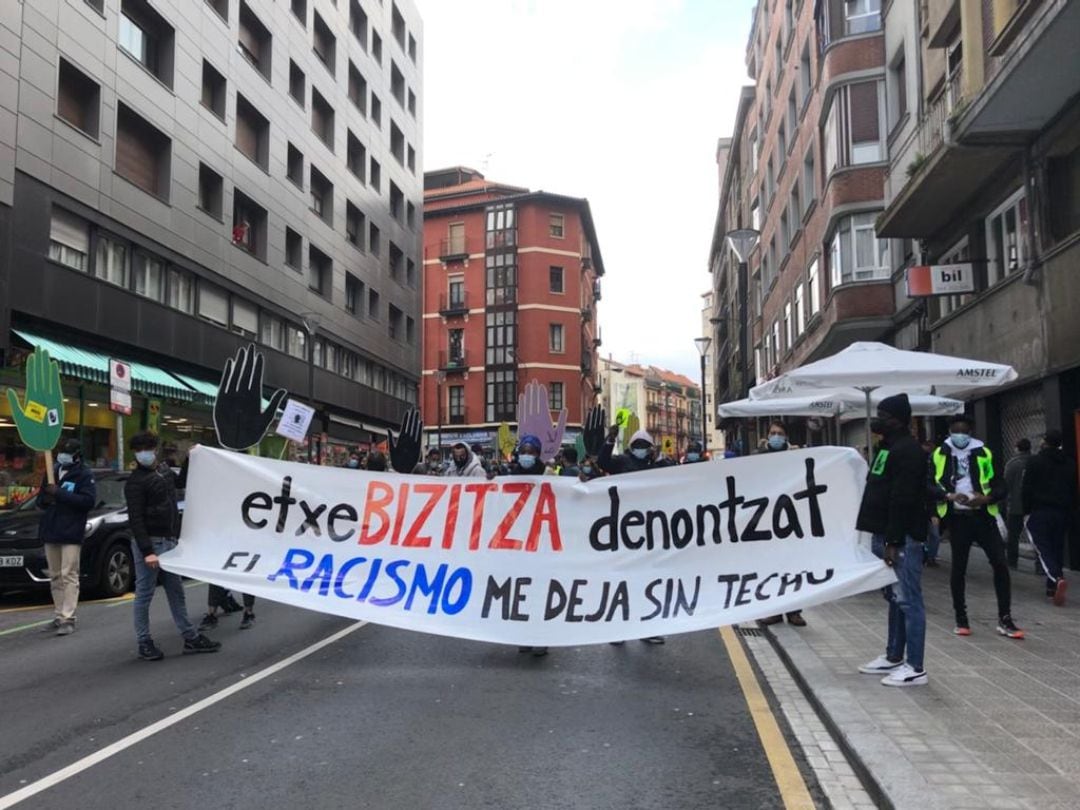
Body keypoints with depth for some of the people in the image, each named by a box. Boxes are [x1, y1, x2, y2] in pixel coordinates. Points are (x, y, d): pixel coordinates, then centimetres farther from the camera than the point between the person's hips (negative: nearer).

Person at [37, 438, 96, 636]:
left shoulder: (84, 475, -4)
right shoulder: (52, 473, 17)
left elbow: (88, 500, -16)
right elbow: (40, 499, 23)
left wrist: (59, 494, -20)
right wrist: (46, 499, -2)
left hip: (71, 533, -7)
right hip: (50, 532, 7)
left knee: (69, 576, -8)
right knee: (55, 577, 10)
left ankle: (68, 619, -9)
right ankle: (58, 616, 15)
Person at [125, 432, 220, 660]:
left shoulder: (164, 471, 11)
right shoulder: (136, 481, -12)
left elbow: (181, 481, 34)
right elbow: (135, 519, -18)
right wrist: (146, 551, -24)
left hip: (169, 541, 8)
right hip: (150, 543, -8)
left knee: (176, 591, 12)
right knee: (144, 594, 1)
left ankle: (191, 638, 18)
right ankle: (144, 643, 11)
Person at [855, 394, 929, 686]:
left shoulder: (907, 451, -15)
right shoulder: (888, 447, 17)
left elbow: (902, 500, -21)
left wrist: (893, 541, -23)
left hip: (902, 538, -11)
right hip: (885, 535, 11)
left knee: (908, 601, -6)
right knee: (894, 597, 17)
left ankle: (915, 668, -1)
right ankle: (894, 657, 27)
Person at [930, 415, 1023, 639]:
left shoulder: (984, 453, 5)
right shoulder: (939, 455, 3)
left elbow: (1000, 485, 3)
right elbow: (929, 485, -4)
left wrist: (986, 498, -17)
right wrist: (949, 496, -22)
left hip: (983, 516, 1)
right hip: (958, 518, -1)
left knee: (1000, 563, -5)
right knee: (958, 568, 7)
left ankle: (1004, 620, 7)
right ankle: (961, 619, 20)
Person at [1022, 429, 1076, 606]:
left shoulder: (1035, 461, -6)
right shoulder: (1068, 465, 11)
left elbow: (1027, 489, -8)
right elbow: (1073, 490, 14)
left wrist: (1025, 510, -1)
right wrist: (1068, 511, 18)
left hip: (1039, 512, -5)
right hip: (1062, 513, 5)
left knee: (1043, 548, -8)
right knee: (1057, 549, 12)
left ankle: (1057, 578, -29)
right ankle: (1052, 587, 15)